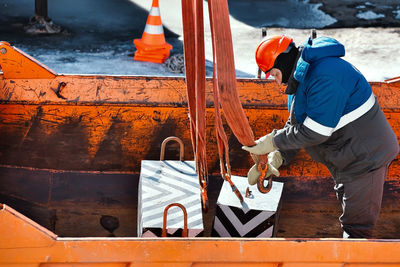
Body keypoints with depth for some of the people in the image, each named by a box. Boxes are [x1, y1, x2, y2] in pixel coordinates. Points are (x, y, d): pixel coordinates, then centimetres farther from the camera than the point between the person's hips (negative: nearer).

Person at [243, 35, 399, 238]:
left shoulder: (327, 77, -28)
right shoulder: (303, 75, 7)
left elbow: (315, 132, -29)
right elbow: (296, 124, 10)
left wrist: (274, 141, -18)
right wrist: (277, 157, -5)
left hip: (365, 158, -11)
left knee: (356, 226, -5)